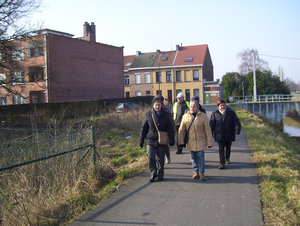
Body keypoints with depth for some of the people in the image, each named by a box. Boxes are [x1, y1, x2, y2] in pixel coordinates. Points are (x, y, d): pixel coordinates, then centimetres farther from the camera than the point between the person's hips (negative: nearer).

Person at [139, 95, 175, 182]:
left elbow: (170, 128, 6)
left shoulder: (166, 115, 1)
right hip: (151, 140, 0)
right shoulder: (148, 114, 0)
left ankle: (160, 174, 27)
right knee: (151, 157, -9)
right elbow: (144, 128, 6)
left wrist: (171, 139, -2)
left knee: (161, 158, 8)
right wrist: (141, 140, 6)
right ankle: (153, 173, 11)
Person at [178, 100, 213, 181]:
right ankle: (196, 172, 23)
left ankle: (201, 173, 11)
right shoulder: (185, 116, 1)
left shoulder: (203, 116, -3)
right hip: (190, 142, 2)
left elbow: (207, 130, 0)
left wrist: (210, 142, 0)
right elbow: (181, 130, 6)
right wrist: (181, 141, 0)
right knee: (193, 158, 9)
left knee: (200, 156, -4)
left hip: (200, 141, -2)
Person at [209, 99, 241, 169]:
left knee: (228, 148, 17)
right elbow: (211, 124, 4)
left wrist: (237, 129, -15)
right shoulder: (215, 113, 0)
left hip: (229, 134, 1)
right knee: (221, 149, -4)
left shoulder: (231, 112, 0)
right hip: (219, 134, -1)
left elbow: (236, 121, 1)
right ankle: (222, 163, 2)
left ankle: (227, 158, 43)